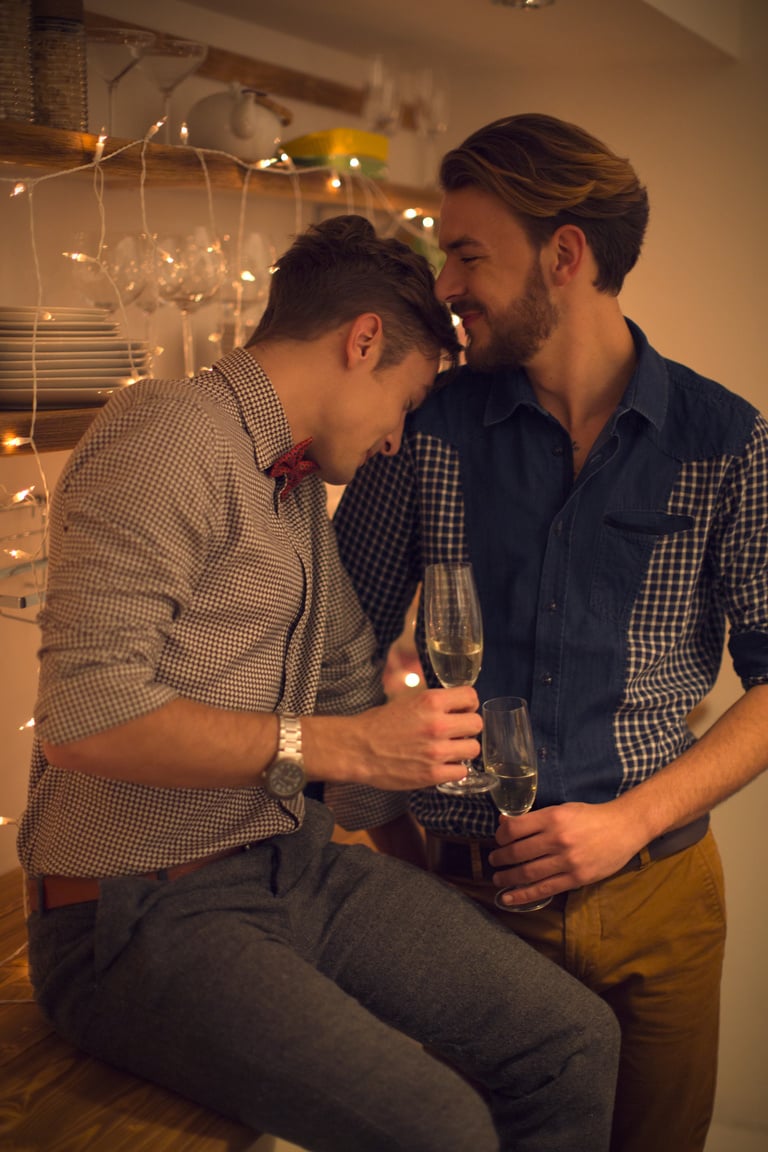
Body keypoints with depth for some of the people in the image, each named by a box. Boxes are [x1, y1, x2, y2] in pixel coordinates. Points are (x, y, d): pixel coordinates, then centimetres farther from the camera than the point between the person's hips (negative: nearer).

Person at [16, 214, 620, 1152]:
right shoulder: (166, 433, -14)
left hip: (295, 864, 8)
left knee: (574, 1040, -3)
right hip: (139, 916, -8)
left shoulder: (301, 488, 16)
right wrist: (339, 748, -21)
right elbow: (83, 715, -25)